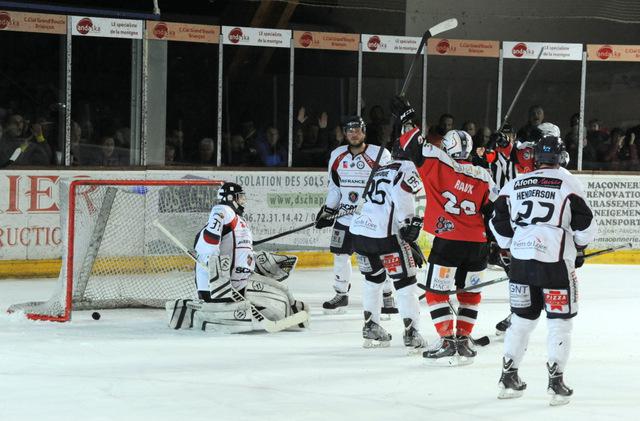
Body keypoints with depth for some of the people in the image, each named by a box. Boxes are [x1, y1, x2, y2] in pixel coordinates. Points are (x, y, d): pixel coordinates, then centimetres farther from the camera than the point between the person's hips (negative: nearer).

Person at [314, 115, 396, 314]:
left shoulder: (380, 155, -10)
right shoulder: (337, 156, 5)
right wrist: (327, 211, 14)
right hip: (345, 216, 5)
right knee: (340, 255, 7)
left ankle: (387, 296, 9)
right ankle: (341, 295, 23)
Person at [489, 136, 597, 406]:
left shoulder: (515, 184, 10)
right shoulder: (568, 183, -2)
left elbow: (500, 224, 12)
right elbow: (584, 222, -3)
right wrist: (580, 247, 15)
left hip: (521, 260, 4)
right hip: (555, 260, -4)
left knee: (522, 318, 16)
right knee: (560, 320, 4)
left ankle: (509, 377, 18)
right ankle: (556, 381, -1)